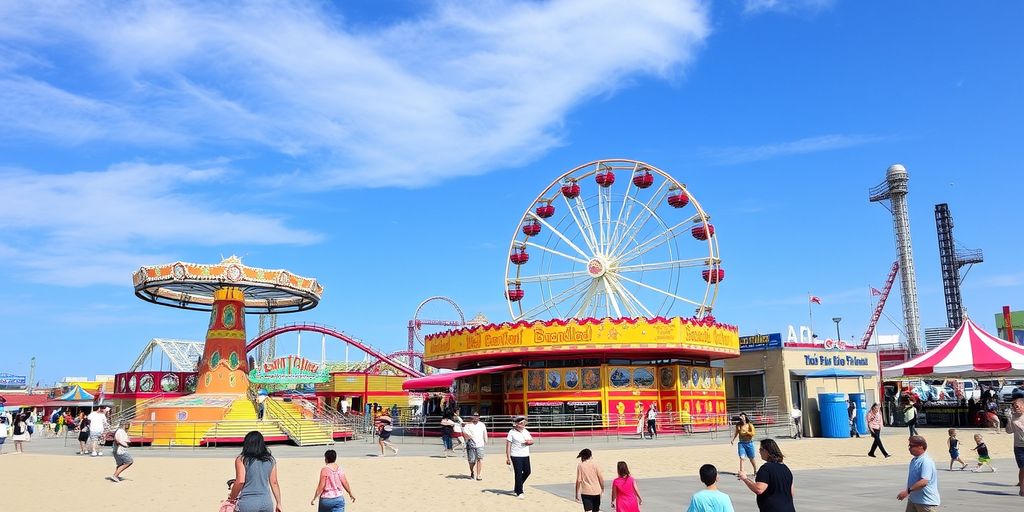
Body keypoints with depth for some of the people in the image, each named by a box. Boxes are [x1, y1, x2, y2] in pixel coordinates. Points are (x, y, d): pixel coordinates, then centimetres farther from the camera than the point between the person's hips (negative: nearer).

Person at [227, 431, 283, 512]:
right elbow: (274, 483, 7)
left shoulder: (241, 460, -3)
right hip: (266, 503, 3)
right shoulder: (270, 460, 7)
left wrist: (232, 497, 3)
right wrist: (278, 504, 13)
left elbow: (240, 481, -13)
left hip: (247, 503, -3)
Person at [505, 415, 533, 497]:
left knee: (527, 472, 11)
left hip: (526, 456, 7)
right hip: (516, 456, -7)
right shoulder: (512, 432, -8)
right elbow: (508, 446, -10)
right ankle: (519, 492, 6)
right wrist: (508, 458, -14)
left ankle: (516, 488, 31)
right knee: (518, 474, -4)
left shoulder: (526, 431, 11)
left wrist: (529, 442, -8)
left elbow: (532, 441, 17)